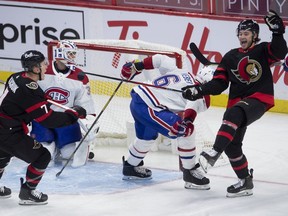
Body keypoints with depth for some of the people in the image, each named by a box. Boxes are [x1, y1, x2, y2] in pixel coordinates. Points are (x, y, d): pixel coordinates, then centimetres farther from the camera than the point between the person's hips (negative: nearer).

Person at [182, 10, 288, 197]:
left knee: (233, 114, -36)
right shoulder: (230, 57, 15)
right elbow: (219, 84, 9)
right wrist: (199, 90, -6)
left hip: (259, 98, -6)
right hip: (238, 101, 6)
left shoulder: (263, 50, 4)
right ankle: (245, 182, 15)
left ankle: (215, 153, -45)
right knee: (231, 144, 1)